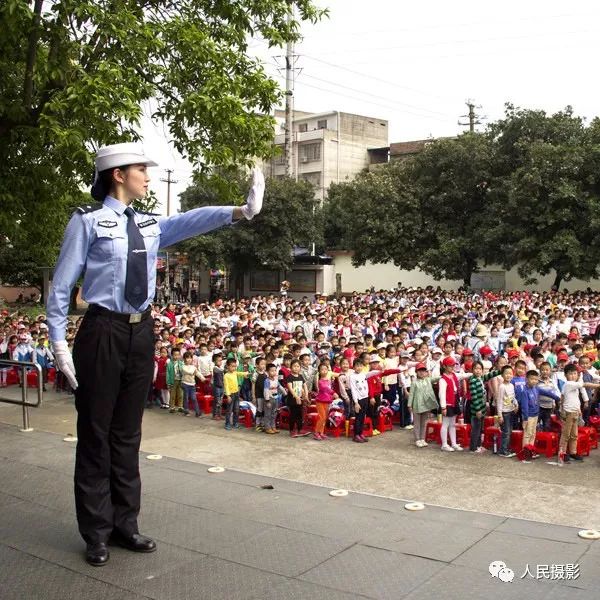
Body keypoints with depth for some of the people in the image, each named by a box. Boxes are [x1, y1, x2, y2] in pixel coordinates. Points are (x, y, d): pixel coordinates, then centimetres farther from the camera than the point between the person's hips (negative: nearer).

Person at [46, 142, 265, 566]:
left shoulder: (149, 224, 9)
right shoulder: (88, 221, -5)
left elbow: (192, 221, -10)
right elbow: (61, 286, -5)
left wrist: (238, 212, -27)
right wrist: (59, 343, -10)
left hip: (142, 332, 5)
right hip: (103, 332, -5)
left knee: (128, 432, 14)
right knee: (95, 433, 5)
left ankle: (125, 523, 27)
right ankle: (96, 532, 19)